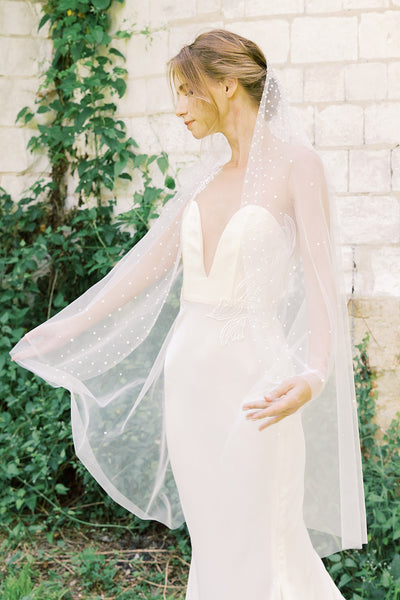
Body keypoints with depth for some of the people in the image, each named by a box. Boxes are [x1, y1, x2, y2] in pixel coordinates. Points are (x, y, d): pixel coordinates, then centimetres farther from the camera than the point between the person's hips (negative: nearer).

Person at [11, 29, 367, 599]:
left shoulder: (296, 164, -7)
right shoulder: (208, 174, 12)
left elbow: (321, 277, -14)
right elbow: (150, 263, 19)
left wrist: (314, 375, -29)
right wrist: (69, 329, 22)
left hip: (251, 370, -6)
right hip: (188, 370, 6)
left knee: (255, 554, -2)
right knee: (212, 548, 11)